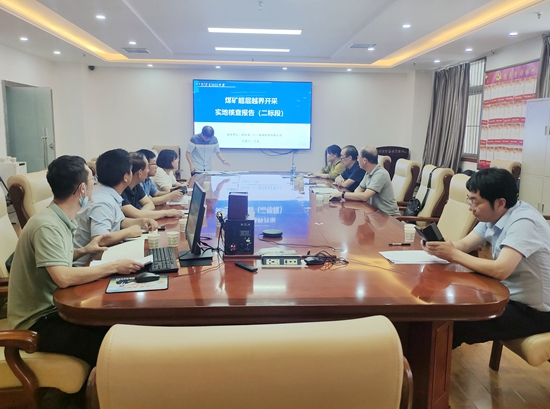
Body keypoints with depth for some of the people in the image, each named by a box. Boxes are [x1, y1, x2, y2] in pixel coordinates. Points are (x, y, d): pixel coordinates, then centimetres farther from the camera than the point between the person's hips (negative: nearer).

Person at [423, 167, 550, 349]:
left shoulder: (523, 223, -28)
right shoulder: (494, 215, -1)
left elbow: (500, 270, -38)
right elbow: (464, 244, 1)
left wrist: (453, 255, -30)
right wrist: (437, 246, -20)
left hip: (534, 310, -8)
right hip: (510, 296, 8)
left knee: (457, 324, -16)